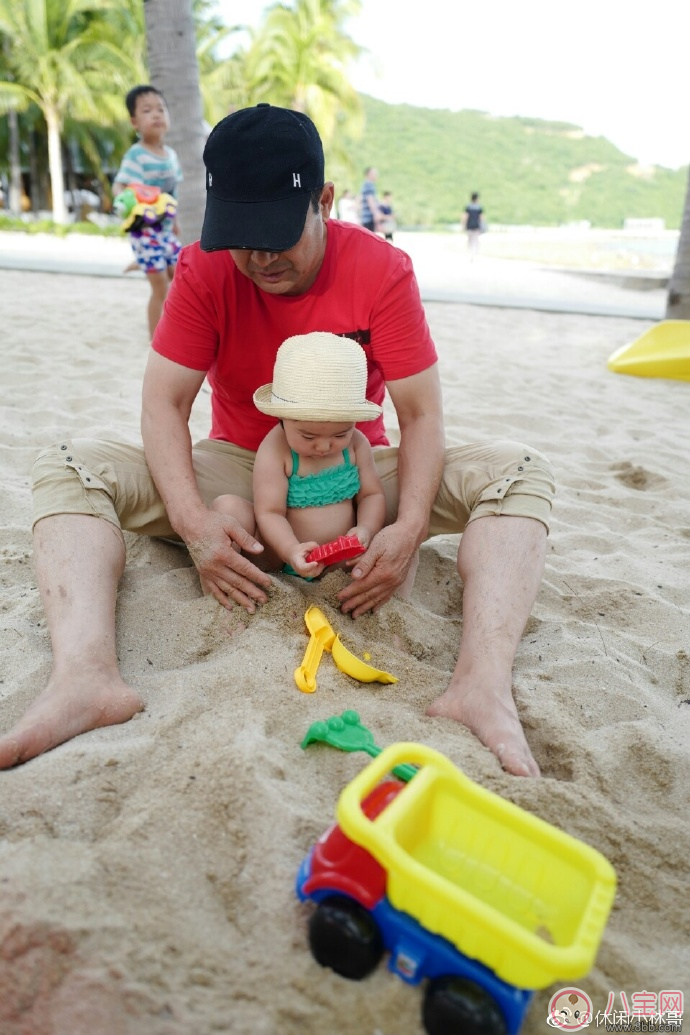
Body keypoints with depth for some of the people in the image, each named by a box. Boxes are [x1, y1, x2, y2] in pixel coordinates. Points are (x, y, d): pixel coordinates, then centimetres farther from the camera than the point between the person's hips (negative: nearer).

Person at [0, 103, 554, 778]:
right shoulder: (203, 270, -9)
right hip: (238, 470, 1)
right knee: (68, 468, -19)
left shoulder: (382, 270, -12)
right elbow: (164, 402, -13)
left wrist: (410, 528, -31)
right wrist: (194, 522, -30)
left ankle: (482, 685, -39)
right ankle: (86, 677, -37)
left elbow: (420, 415, -14)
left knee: (519, 473, -22)